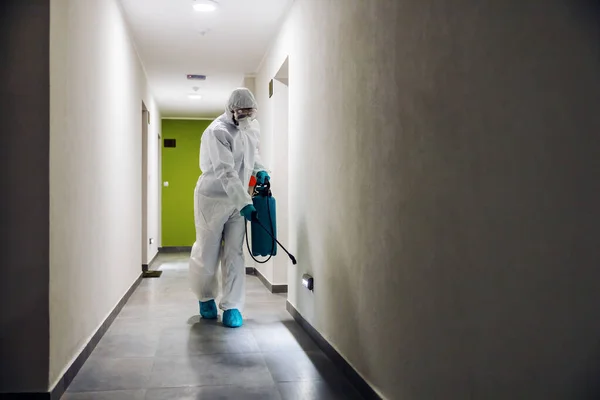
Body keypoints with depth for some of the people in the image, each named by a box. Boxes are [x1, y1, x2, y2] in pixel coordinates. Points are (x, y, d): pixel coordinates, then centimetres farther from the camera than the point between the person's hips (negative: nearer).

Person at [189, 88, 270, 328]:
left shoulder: (252, 127, 0)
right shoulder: (217, 132, -22)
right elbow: (225, 173, -30)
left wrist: (259, 170, 2)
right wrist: (245, 203, -37)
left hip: (238, 199, 5)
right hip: (212, 198, -5)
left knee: (234, 254, 2)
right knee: (207, 253, 5)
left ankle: (232, 306, 8)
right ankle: (206, 298, 30)